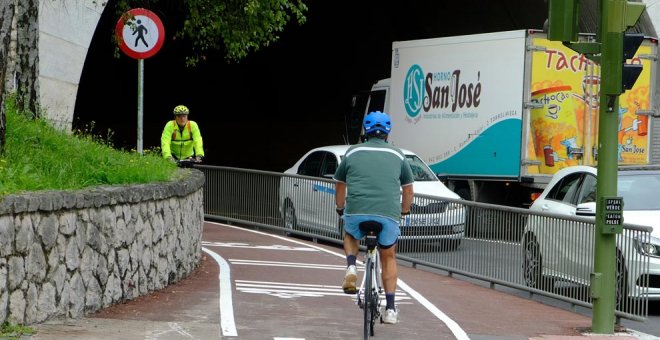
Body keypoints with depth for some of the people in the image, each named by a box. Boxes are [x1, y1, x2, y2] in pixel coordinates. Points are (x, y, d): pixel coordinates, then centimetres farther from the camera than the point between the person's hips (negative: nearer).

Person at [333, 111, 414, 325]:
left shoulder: (353, 153, 15)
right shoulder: (397, 155, 16)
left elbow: (339, 185, 27)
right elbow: (408, 189, 26)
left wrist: (341, 209, 44)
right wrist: (404, 211, 45)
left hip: (356, 212, 0)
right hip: (389, 215, 0)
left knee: (350, 237, 33)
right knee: (388, 258, 21)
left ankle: (351, 267, 4)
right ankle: (390, 309, 15)